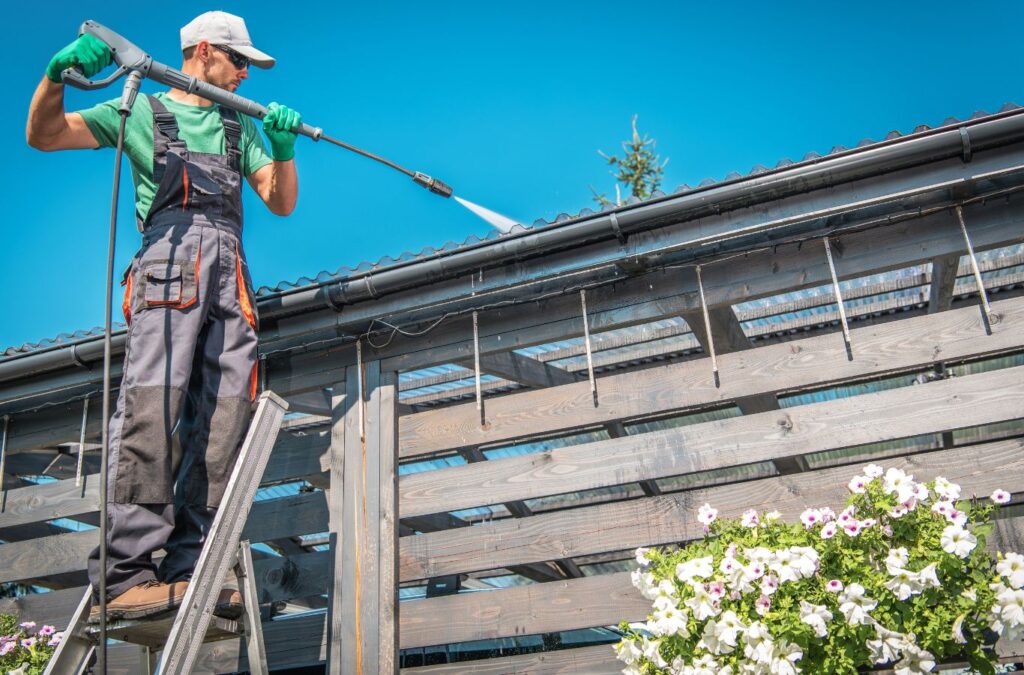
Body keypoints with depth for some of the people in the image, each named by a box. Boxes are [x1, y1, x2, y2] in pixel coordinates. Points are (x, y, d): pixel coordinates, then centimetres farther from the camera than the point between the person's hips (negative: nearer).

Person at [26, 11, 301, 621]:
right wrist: (58, 73, -5)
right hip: (169, 256, -4)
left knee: (225, 419, -9)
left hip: (230, 273, 5)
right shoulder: (142, 112, 20)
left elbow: (283, 204, 21)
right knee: (151, 407, -21)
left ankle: (185, 572, -9)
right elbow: (43, 136, 14)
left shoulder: (242, 128, 31)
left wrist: (284, 147, 3)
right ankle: (123, 575, -24)